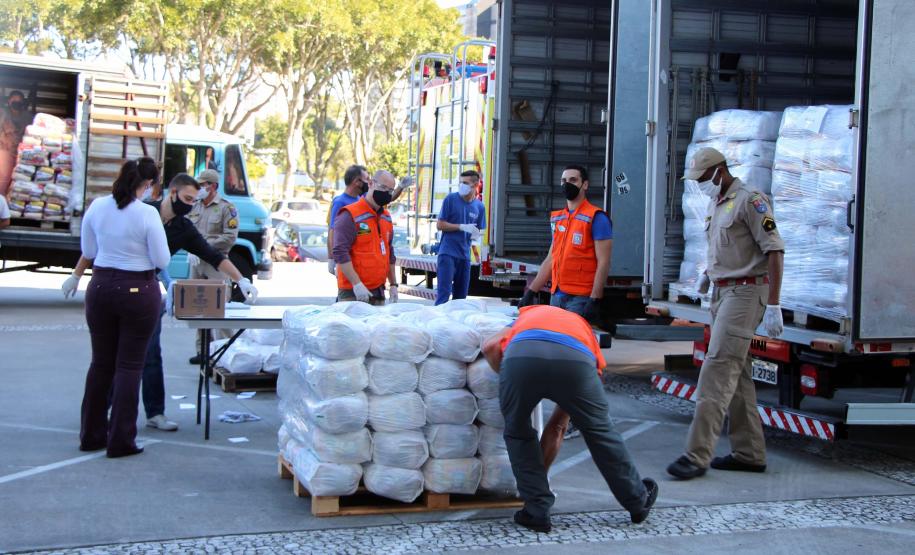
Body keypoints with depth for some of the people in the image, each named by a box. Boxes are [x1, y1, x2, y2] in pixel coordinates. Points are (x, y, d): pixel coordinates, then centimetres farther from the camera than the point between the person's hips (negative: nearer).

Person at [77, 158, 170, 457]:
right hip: (138, 291, -4)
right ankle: (120, 440, 7)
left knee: (100, 363, 15)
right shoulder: (147, 214, -16)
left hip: (100, 287, 4)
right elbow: (161, 260, -11)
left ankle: (91, 435, 23)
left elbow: (88, 251, 9)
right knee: (129, 366, 4)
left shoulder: (97, 206, -2)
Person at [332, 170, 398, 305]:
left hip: (378, 291, 8)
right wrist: (357, 284, -23)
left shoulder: (386, 217, 15)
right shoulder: (350, 216, -10)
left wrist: (393, 284, 19)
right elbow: (340, 253, -17)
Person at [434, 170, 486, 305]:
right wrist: (462, 227, -15)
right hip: (447, 252, -4)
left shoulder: (479, 206, 6)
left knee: (461, 295, 9)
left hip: (464, 254, 4)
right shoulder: (451, 199, -4)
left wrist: (476, 235, -8)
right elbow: (440, 225, -5)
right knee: (444, 293, -12)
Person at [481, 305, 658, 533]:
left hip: (521, 354, -1)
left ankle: (537, 512, 25)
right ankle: (638, 501, 40)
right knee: (599, 431, 25)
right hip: (573, 359, 1)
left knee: (517, 433, 26)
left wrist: (510, 383, 35)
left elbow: (490, 347, 20)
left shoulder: (527, 315, 45)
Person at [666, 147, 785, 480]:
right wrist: (710, 272, 13)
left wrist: (773, 305, -19)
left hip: (745, 292, -10)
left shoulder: (749, 200, -11)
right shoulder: (715, 203, 16)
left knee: (718, 370, -14)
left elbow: (774, 250, -15)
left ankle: (697, 455, -16)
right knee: (736, 375, 11)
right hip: (722, 291, 10)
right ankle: (749, 453, 18)